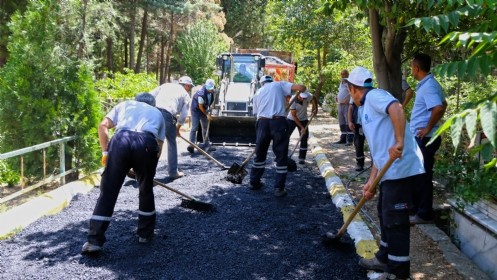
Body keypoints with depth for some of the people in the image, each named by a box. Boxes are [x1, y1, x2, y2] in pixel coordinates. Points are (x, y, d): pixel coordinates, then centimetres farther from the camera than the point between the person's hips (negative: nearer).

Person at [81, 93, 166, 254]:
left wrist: (105, 152, 20)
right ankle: (145, 233, 31)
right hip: (146, 144, 0)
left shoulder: (125, 104, 34)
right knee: (146, 191, 21)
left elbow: (103, 126, 18)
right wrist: (147, 167, 37)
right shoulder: (157, 113, 35)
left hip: (121, 140, 0)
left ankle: (94, 240, 4)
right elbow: (159, 146, 27)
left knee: (108, 191, 6)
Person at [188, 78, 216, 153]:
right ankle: (191, 145, -17)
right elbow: (200, 106, -23)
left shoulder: (211, 91, -11)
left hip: (204, 109, 8)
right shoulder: (201, 93, -33)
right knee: (194, 127, -16)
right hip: (196, 109, -8)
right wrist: (207, 114, -17)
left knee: (205, 127, 10)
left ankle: (206, 145, 18)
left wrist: (209, 108, 10)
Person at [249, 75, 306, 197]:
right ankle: (279, 188, 6)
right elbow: (301, 88, 3)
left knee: (260, 154, 20)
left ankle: (254, 182, 30)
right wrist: (299, 89, 26)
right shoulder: (279, 84, 14)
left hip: (262, 123, 3)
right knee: (281, 156, 6)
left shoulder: (258, 92, 25)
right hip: (278, 122, -3)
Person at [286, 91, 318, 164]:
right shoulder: (293, 100, -30)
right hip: (291, 119, -2)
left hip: (303, 120, 3)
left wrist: (315, 109, -8)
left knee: (304, 139, -3)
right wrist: (301, 127, -27)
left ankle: (301, 158, 3)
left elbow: (314, 98, 3)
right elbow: (294, 116, -26)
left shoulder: (307, 96, -23)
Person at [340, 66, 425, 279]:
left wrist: (399, 143, -32)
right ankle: (385, 258, 37)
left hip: (401, 169, -10)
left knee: (396, 221, -1)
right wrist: (371, 180, 18)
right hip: (390, 171, 10)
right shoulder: (367, 110, 24)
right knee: (385, 214, 22)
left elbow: (397, 108, -27)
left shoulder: (374, 95, -5)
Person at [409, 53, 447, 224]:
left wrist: (428, 128, -21)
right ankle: (417, 208, 30)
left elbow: (439, 108, -32)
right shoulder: (429, 84, 13)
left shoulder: (428, 86, -19)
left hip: (424, 138, -10)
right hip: (421, 138, 10)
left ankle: (424, 214, 7)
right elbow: (443, 105, 24)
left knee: (423, 175, -2)